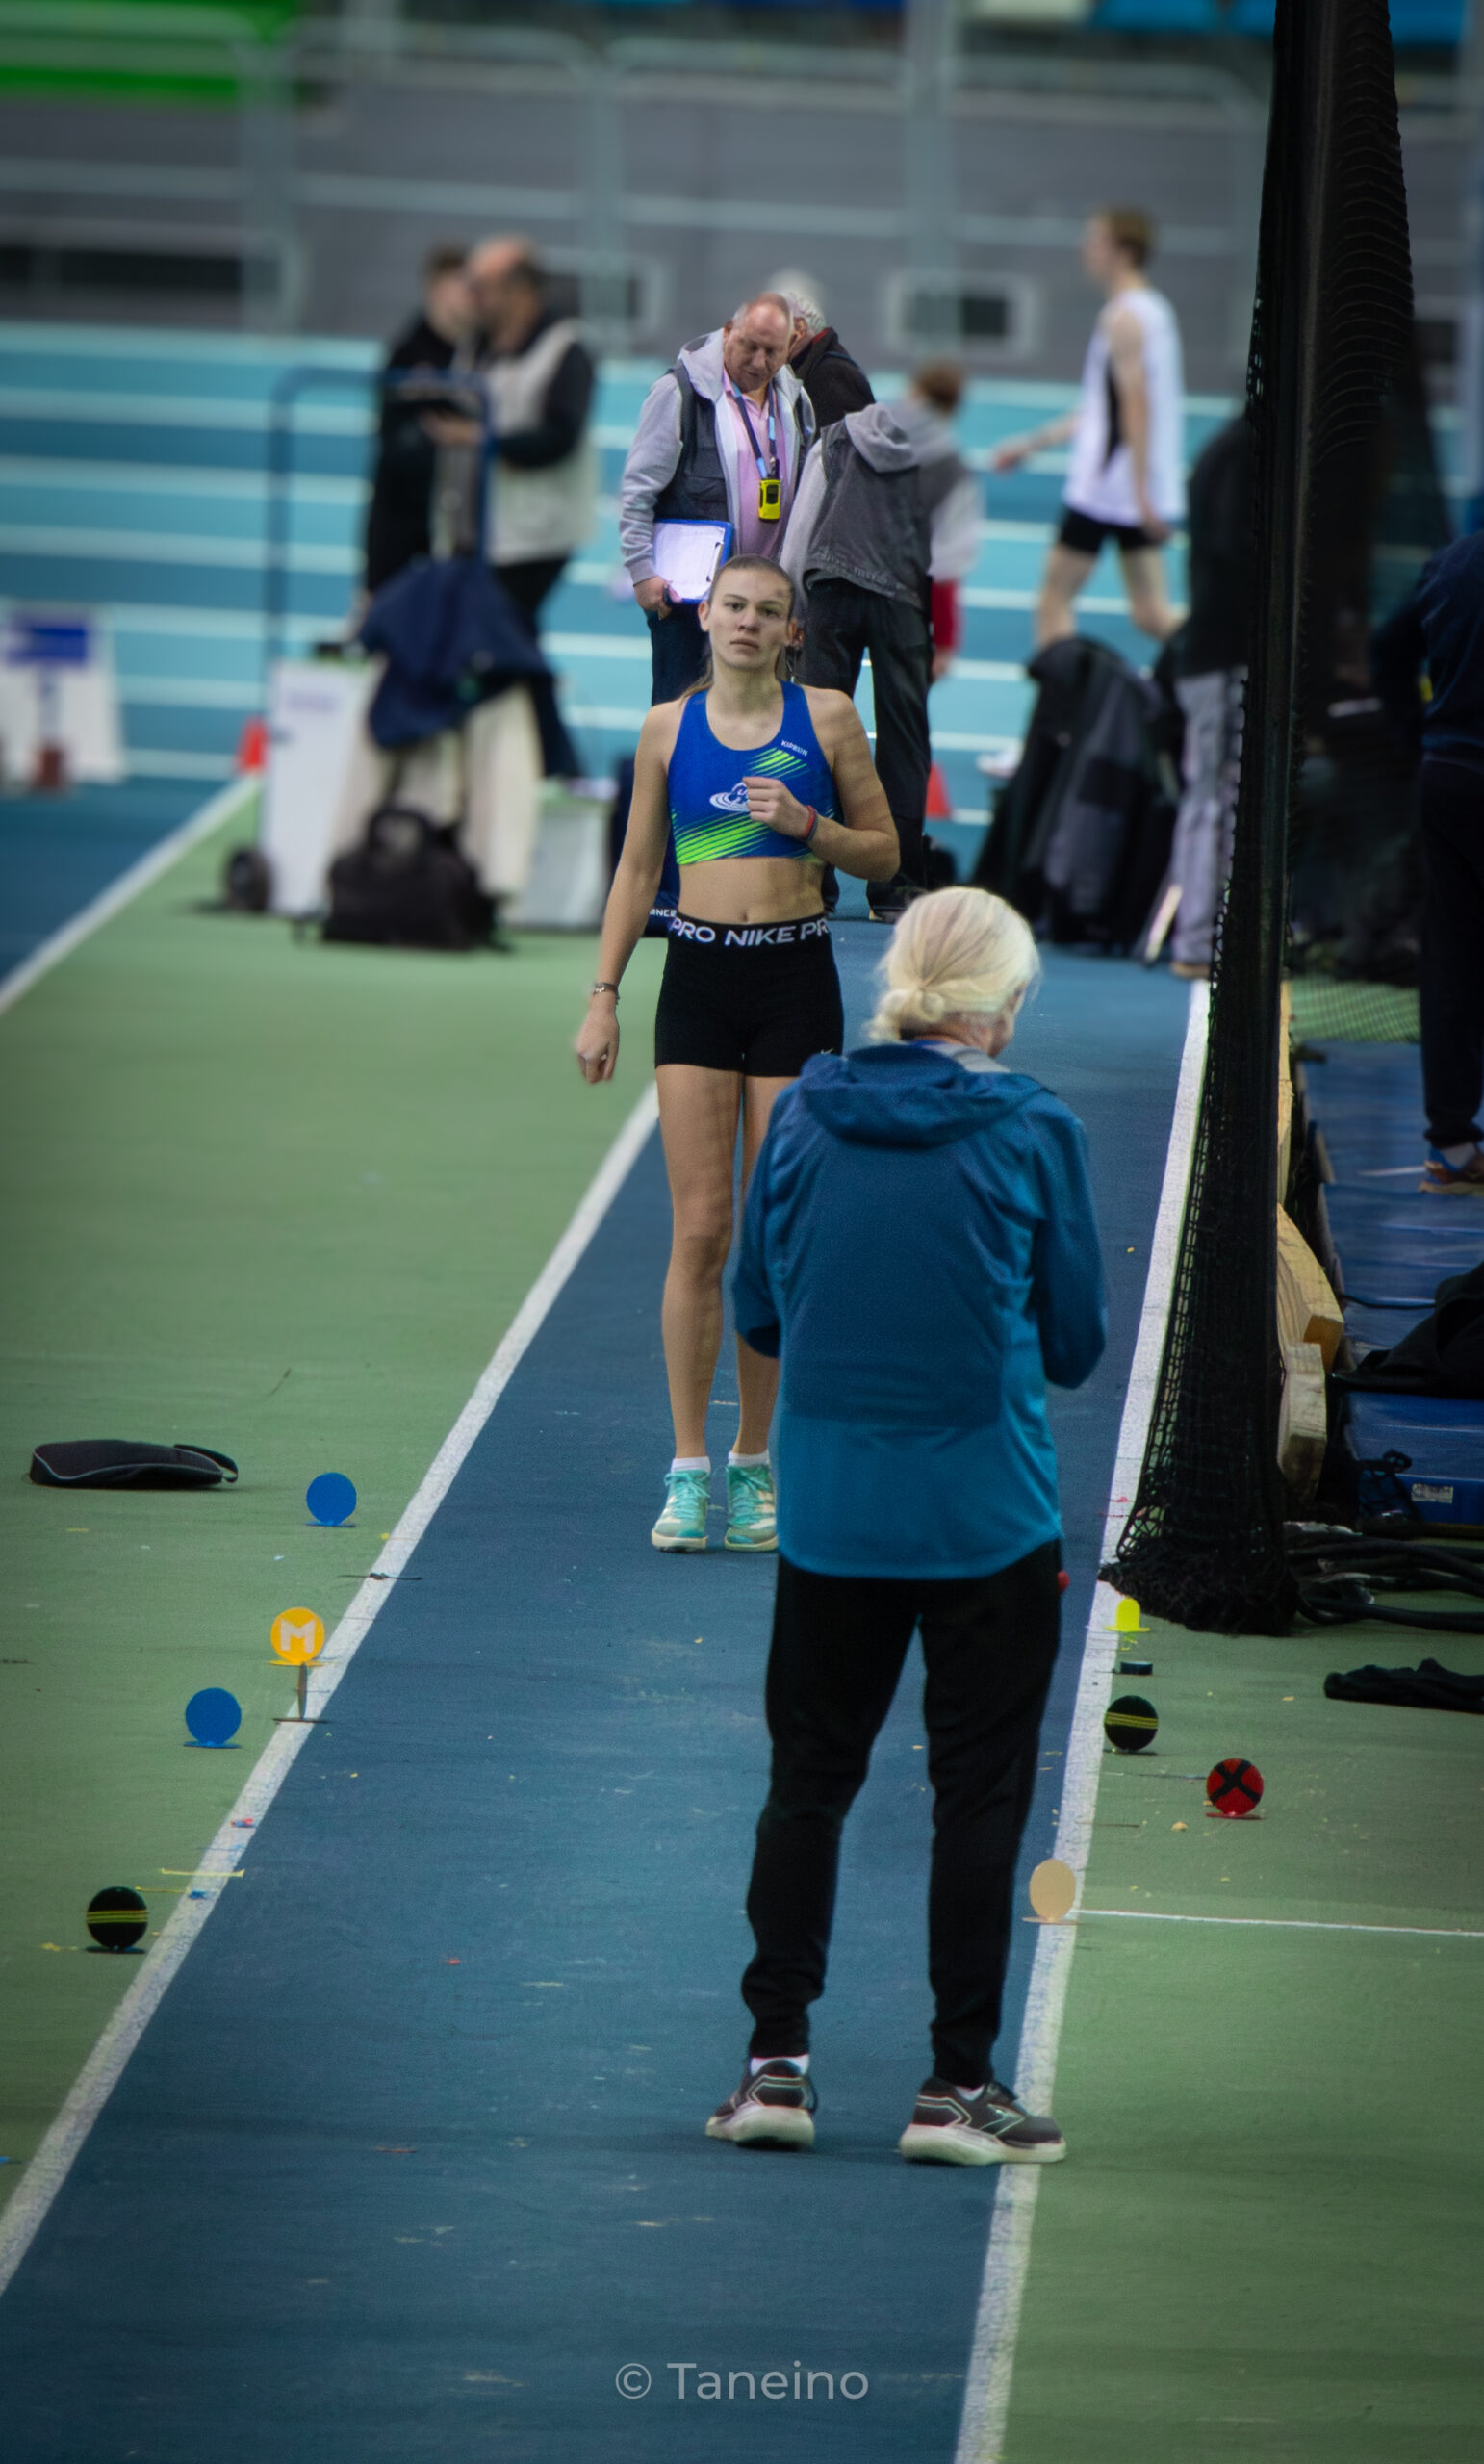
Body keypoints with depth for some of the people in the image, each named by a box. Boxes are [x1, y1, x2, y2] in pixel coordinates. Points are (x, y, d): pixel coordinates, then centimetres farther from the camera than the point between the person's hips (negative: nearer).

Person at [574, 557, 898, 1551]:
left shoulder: (826, 717, 3)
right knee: (700, 1229, -5)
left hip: (796, 981, -1)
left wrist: (807, 824, -11)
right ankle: (689, 1468, -2)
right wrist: (603, 997, 7)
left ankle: (755, 1464, 11)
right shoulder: (669, 727, 6)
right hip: (699, 976, 1)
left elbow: (884, 853, 7)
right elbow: (637, 870, 12)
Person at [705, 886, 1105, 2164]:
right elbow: (1075, 1342, -1)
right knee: (980, 1791, 6)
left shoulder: (802, 1116, -1)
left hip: (828, 1515, 3)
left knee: (808, 1777, 13)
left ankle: (775, 2060, 11)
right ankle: (959, 2081, 6)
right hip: (989, 1516, -3)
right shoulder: (1033, 1134, -9)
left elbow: (756, 1313, 7)